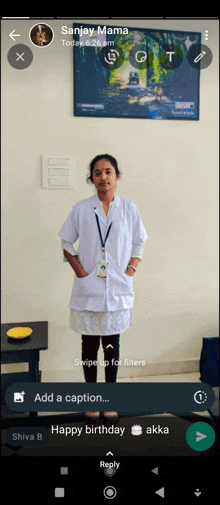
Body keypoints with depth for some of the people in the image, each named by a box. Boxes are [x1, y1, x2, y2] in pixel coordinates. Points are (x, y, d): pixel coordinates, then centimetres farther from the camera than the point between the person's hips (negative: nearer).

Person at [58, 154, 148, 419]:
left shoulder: (129, 208, 0)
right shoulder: (81, 209, -2)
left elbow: (138, 244, 9)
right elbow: (66, 243, 5)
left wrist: (130, 271, -2)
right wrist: (80, 271, -5)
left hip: (117, 289, 1)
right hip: (88, 290, 0)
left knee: (112, 345, 12)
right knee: (89, 346, 10)